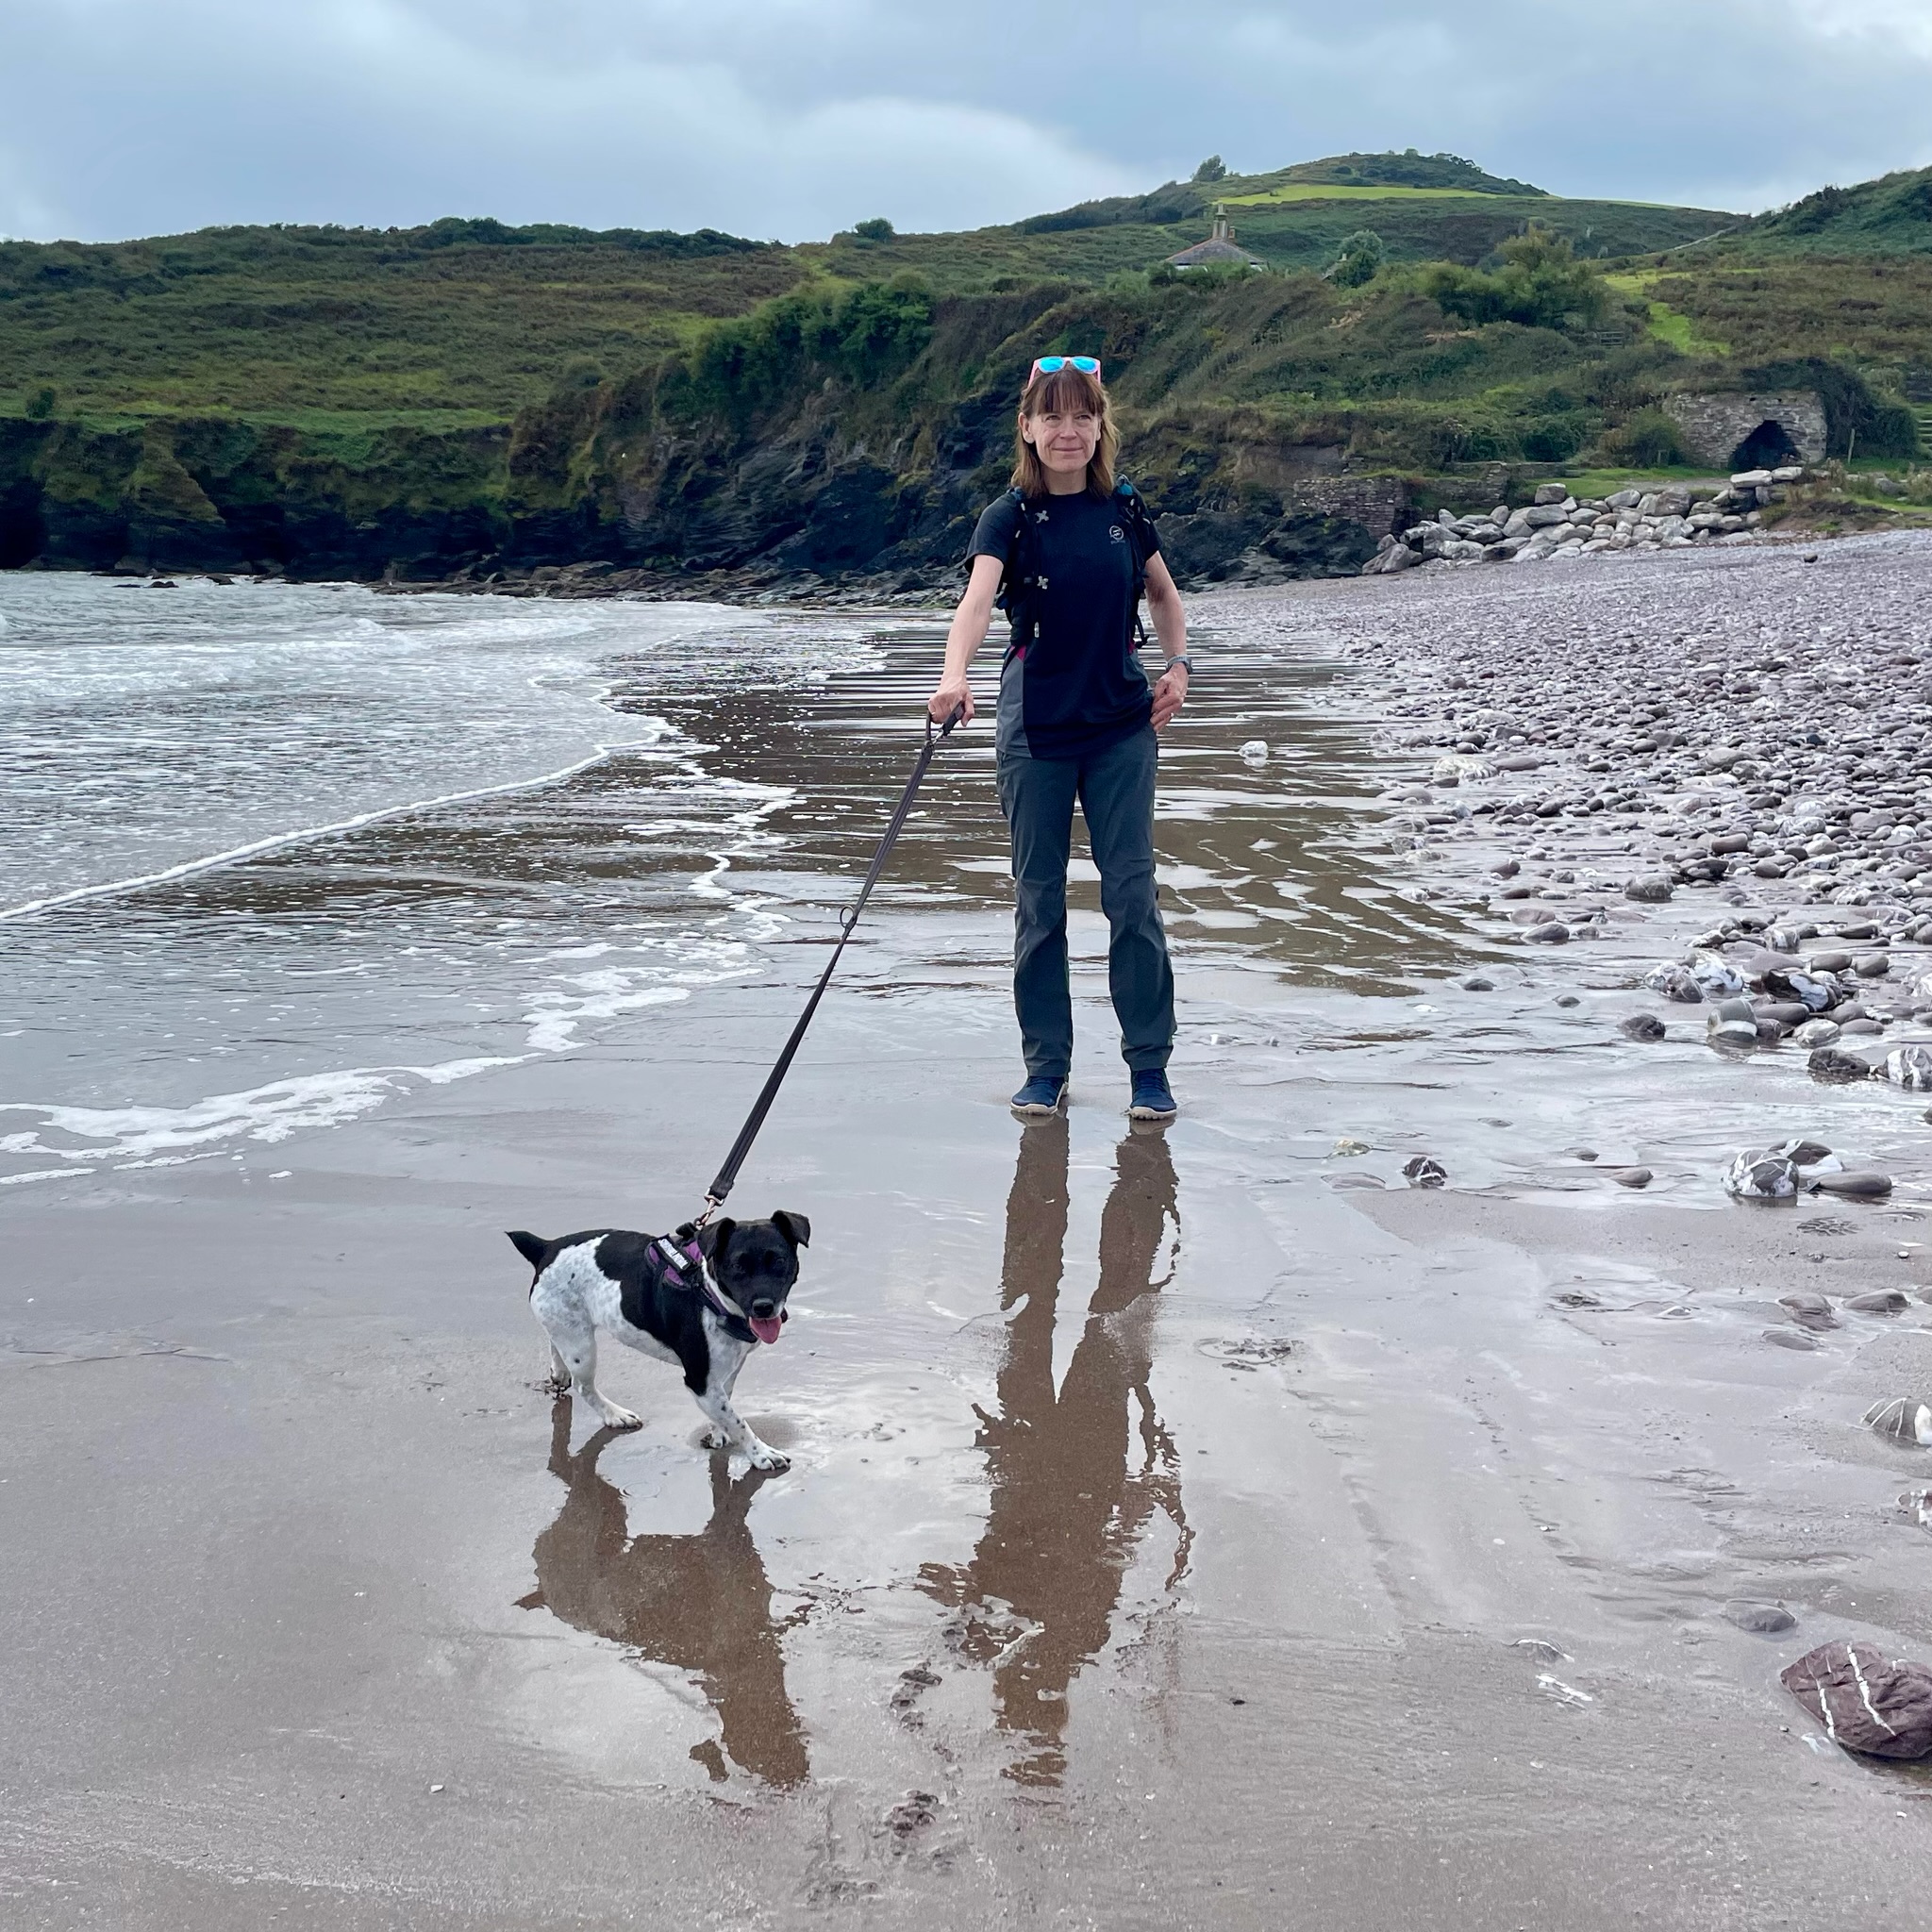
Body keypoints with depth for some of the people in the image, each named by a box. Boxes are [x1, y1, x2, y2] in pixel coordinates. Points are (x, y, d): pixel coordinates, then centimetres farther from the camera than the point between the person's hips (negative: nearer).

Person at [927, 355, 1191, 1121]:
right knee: (1038, 899, 5)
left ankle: (1150, 1066, 9)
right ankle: (1046, 1068, 16)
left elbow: (1164, 595, 21)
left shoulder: (1123, 510, 4)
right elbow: (977, 600, -24)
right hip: (1035, 730, -2)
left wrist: (1178, 665, 5)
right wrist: (954, 678, -41)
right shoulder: (1011, 517, -6)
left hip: (1122, 727, 2)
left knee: (1131, 893, 0)